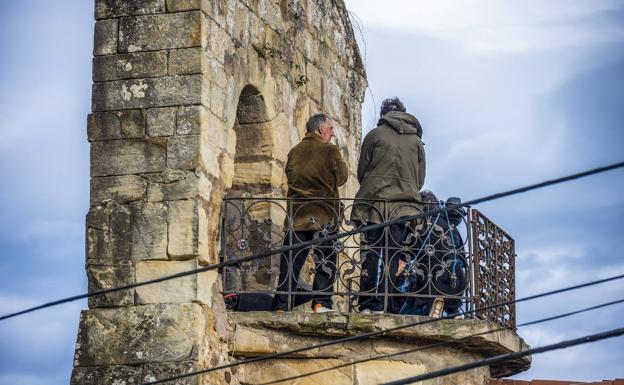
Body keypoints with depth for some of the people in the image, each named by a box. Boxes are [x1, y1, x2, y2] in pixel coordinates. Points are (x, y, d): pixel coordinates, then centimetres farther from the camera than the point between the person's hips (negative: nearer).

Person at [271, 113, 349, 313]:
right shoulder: (330, 150, -5)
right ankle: (321, 302, -4)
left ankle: (281, 306, 0)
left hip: (297, 214, 4)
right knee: (325, 261, 3)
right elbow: (341, 177, 2)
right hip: (324, 215, -4)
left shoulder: (294, 152, 9)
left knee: (291, 262, 4)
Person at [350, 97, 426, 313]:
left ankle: (367, 305, -8)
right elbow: (420, 180, 15)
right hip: (404, 206, 2)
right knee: (392, 257, 1)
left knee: (371, 255, -1)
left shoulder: (375, 135, 4)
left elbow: (361, 171, 7)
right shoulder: (416, 141, 11)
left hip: (374, 203, -2)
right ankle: (381, 306, -5)